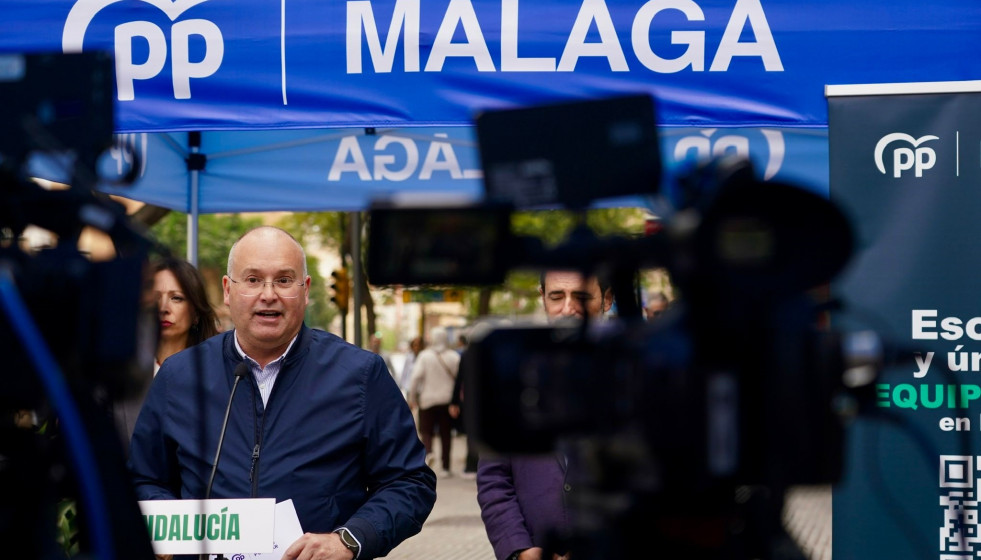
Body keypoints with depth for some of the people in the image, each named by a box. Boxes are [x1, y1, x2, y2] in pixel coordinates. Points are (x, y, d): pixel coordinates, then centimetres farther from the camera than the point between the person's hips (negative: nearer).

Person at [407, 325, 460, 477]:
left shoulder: (425, 355, -5)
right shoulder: (454, 357, -1)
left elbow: (416, 377, -10)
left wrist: (412, 397, -3)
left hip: (428, 399, -2)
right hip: (448, 400, 2)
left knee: (426, 430, 9)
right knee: (446, 434, 7)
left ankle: (428, 452, -20)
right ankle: (445, 466, 7)